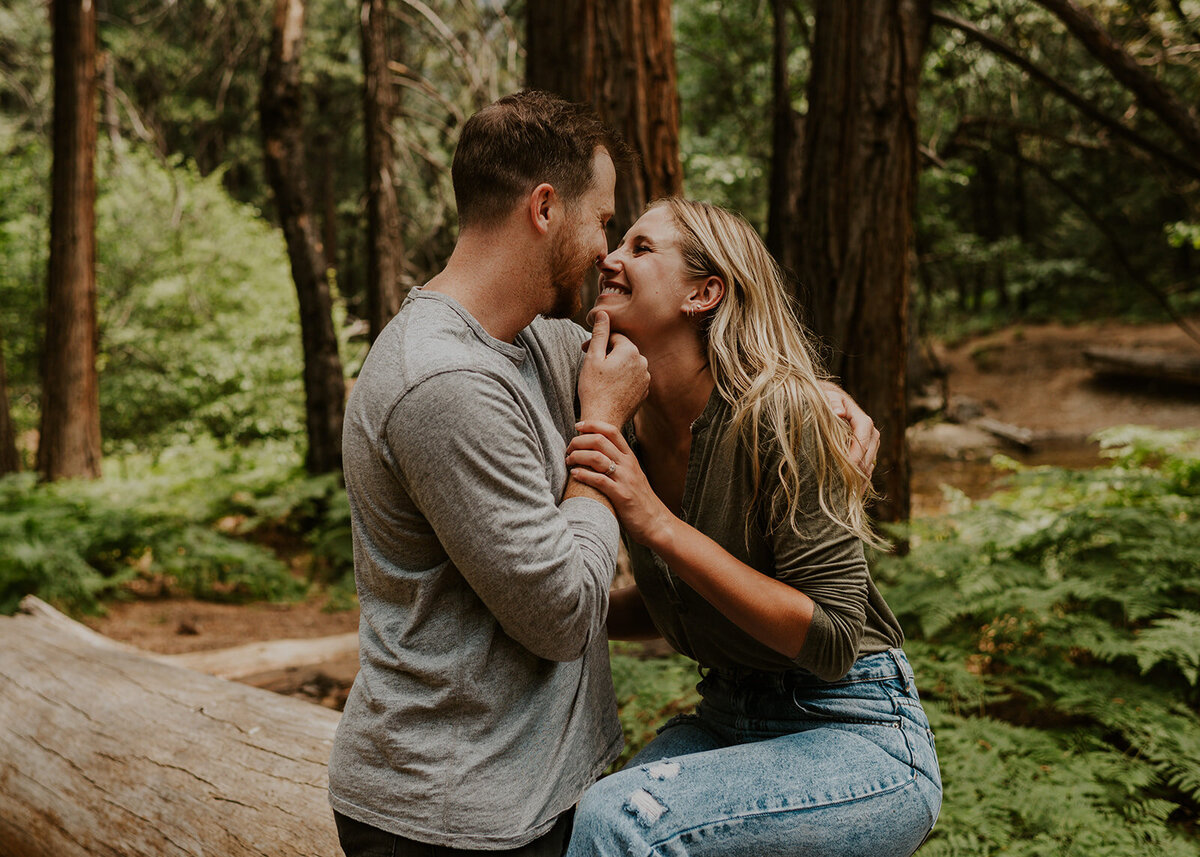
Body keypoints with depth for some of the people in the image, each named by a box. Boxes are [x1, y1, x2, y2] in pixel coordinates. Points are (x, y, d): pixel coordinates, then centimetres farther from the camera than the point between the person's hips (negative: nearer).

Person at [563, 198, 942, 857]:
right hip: (726, 721, 6)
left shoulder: (779, 412, -20)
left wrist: (658, 524, -26)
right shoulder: (630, 433, 1)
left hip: (854, 739, -6)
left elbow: (833, 635, -22)